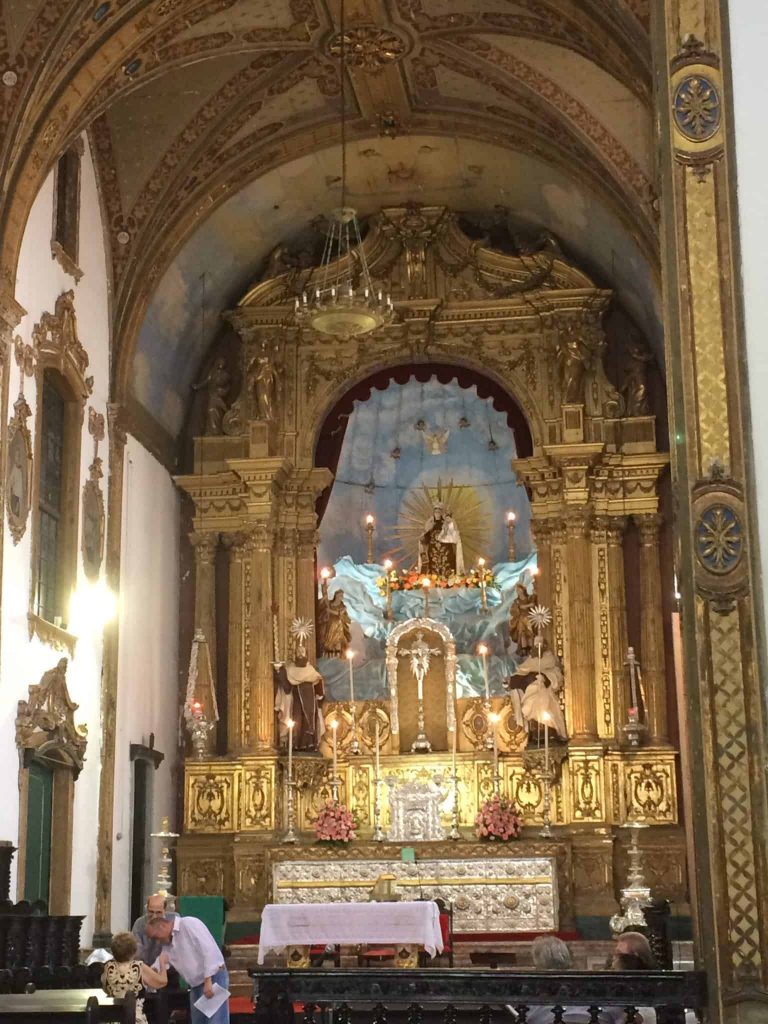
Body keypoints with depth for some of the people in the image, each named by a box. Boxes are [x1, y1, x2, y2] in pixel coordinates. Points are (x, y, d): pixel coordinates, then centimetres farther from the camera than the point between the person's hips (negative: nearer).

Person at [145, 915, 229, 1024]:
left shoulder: (189, 924, -11)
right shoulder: (167, 945, 14)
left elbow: (209, 950, -19)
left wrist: (208, 980, -23)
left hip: (214, 978, -9)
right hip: (196, 986, 9)